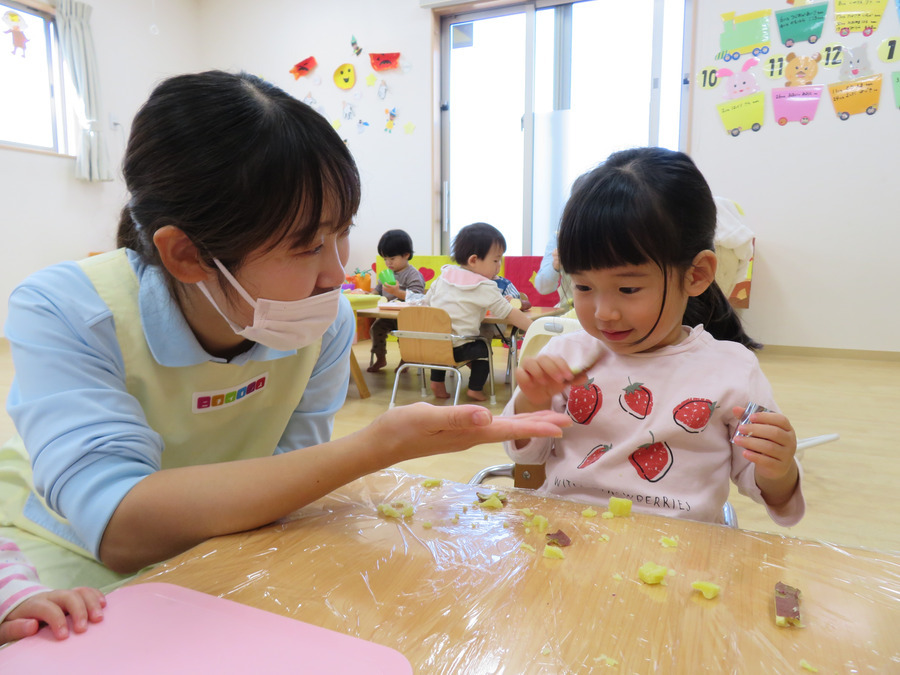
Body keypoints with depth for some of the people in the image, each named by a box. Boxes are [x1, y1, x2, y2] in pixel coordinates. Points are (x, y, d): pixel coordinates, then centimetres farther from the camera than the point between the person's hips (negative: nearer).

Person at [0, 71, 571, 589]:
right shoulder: (62, 316, -25)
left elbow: (284, 481, -12)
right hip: (73, 563, 1)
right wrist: (373, 450, -41)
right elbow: (125, 532, -35)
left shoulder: (325, 323, -16)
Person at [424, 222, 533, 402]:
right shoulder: (484, 287, -9)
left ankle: (437, 382, 33)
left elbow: (427, 301, 16)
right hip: (457, 348, -5)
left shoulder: (444, 274, 9)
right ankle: (475, 389, 19)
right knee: (483, 348, 19)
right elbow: (508, 313, -10)